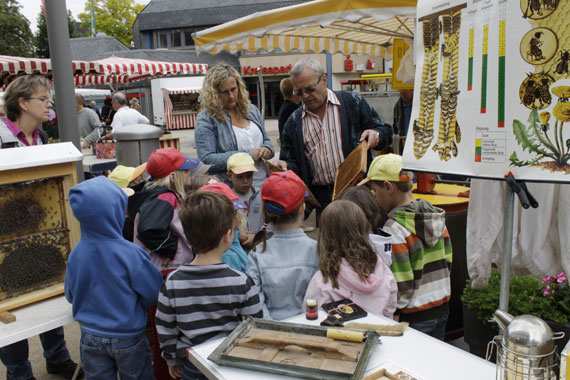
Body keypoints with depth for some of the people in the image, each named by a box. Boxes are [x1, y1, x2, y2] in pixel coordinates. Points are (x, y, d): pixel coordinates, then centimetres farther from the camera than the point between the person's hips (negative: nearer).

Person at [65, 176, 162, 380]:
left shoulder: (76, 254, -12)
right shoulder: (129, 253, -25)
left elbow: (71, 295, 3)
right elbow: (152, 294, -16)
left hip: (90, 337, 4)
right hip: (127, 338, -3)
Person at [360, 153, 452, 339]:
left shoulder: (393, 229, -22)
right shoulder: (435, 215, 1)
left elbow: (402, 288, -22)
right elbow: (447, 262, 9)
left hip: (414, 316, -7)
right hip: (442, 306, 8)